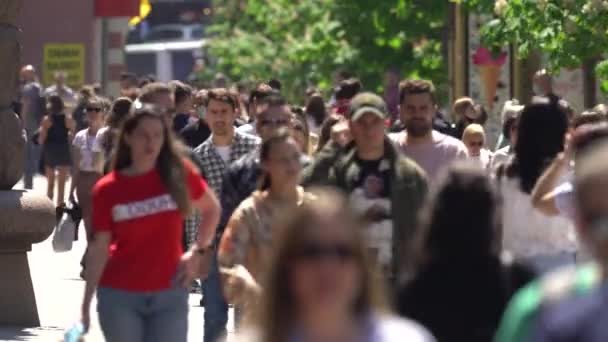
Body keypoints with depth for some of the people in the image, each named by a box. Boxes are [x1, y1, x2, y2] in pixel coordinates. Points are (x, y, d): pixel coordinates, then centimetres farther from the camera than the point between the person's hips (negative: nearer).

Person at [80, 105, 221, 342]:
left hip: (170, 294, 1)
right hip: (119, 296, -1)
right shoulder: (107, 189, -5)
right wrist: (86, 303, -3)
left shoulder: (179, 174, -3)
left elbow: (212, 209, 14)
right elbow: (99, 248, -1)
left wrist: (198, 251, 3)